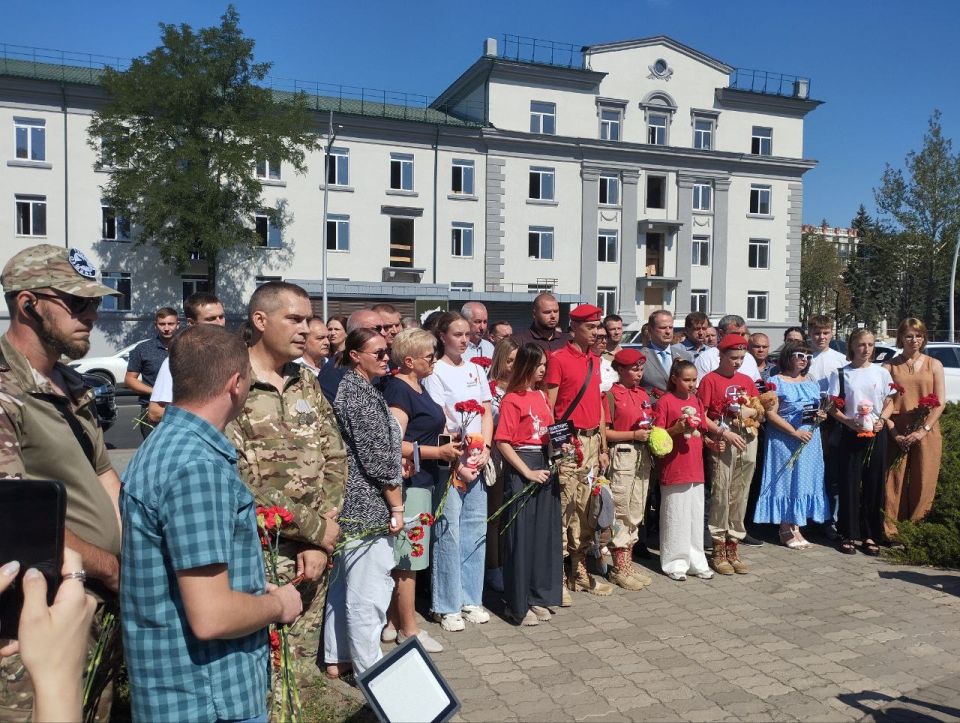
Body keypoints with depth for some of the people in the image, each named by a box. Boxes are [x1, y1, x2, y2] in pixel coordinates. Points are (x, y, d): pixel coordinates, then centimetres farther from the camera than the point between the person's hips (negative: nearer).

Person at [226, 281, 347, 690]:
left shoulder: (307, 383, 8)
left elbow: (335, 459, 5)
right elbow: (238, 482, -20)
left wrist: (320, 543, -6)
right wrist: (317, 528, -14)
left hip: (311, 553, 6)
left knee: (301, 677, 18)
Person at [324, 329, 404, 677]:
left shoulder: (347, 387, 12)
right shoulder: (362, 393, -17)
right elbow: (378, 458, -20)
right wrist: (396, 506, -13)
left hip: (347, 504, 11)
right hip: (368, 505, -10)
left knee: (345, 582, 18)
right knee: (369, 589, 0)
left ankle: (336, 658, 30)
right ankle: (370, 669, 12)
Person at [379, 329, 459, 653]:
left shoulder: (417, 386, 13)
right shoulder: (398, 390, -16)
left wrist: (447, 447, 12)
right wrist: (438, 452, -18)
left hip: (421, 480, 10)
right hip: (409, 481, -10)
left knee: (400, 557, 16)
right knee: (407, 558, 2)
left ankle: (393, 623, 27)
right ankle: (409, 629, 15)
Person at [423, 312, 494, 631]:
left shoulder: (476, 370, 14)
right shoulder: (436, 372, -4)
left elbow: (487, 413, 12)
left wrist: (485, 449, -2)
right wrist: (461, 452, -15)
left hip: (477, 460, 6)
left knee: (476, 529, 9)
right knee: (449, 530, -4)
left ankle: (470, 598, 21)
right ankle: (447, 605, 7)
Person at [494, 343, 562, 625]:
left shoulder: (542, 395, 11)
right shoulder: (512, 400, -10)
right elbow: (502, 442, -14)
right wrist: (528, 472, -15)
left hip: (545, 463, 7)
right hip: (520, 467, -7)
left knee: (546, 531, 11)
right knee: (521, 535, 0)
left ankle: (540, 596, 25)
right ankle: (519, 604, 11)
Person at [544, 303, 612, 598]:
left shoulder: (595, 361, 16)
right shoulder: (558, 359, -6)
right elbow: (548, 407, -8)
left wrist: (603, 447, 17)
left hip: (592, 442, 7)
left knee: (586, 510, 11)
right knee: (563, 509, -5)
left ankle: (579, 572, 22)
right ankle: (557, 576, 5)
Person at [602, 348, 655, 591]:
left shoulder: (643, 393, 14)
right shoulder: (612, 394, -8)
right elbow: (605, 432, -12)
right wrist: (634, 435, -17)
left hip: (643, 455, 8)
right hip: (622, 455, -7)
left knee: (636, 511, 12)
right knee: (622, 512, -2)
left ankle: (628, 562, 23)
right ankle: (619, 568, 8)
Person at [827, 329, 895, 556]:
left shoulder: (881, 373, 7)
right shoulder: (840, 373, 2)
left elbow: (889, 403, 10)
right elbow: (833, 407, -1)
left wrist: (882, 420, -9)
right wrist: (849, 421, -17)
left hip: (877, 434, 2)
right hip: (850, 434, -2)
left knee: (874, 485, 5)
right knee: (849, 485, 0)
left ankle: (870, 536, 16)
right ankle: (848, 535, 10)